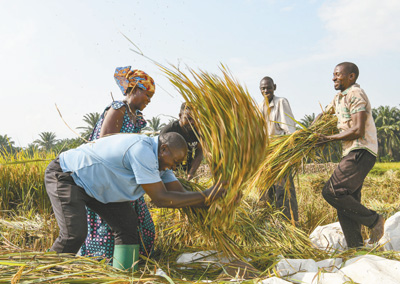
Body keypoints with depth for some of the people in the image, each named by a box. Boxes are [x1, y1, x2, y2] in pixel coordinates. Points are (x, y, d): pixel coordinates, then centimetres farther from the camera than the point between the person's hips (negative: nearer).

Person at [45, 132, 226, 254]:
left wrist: (208, 198, -18)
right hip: (65, 176, -9)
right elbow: (160, 199, -32)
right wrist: (204, 197, -29)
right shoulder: (142, 150, -32)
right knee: (75, 233, -21)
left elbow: (180, 193, -3)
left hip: (94, 183, 10)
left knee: (128, 223, 2)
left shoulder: (158, 160, -1)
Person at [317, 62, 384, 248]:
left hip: (361, 153, -10)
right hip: (353, 154, 10)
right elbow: (324, 115, 35)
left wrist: (330, 138, -10)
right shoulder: (339, 97, 20)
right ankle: (355, 247, 11)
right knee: (347, 201, 7)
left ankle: (373, 220, -4)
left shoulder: (355, 94, -10)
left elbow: (358, 131, -19)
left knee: (332, 192, -17)